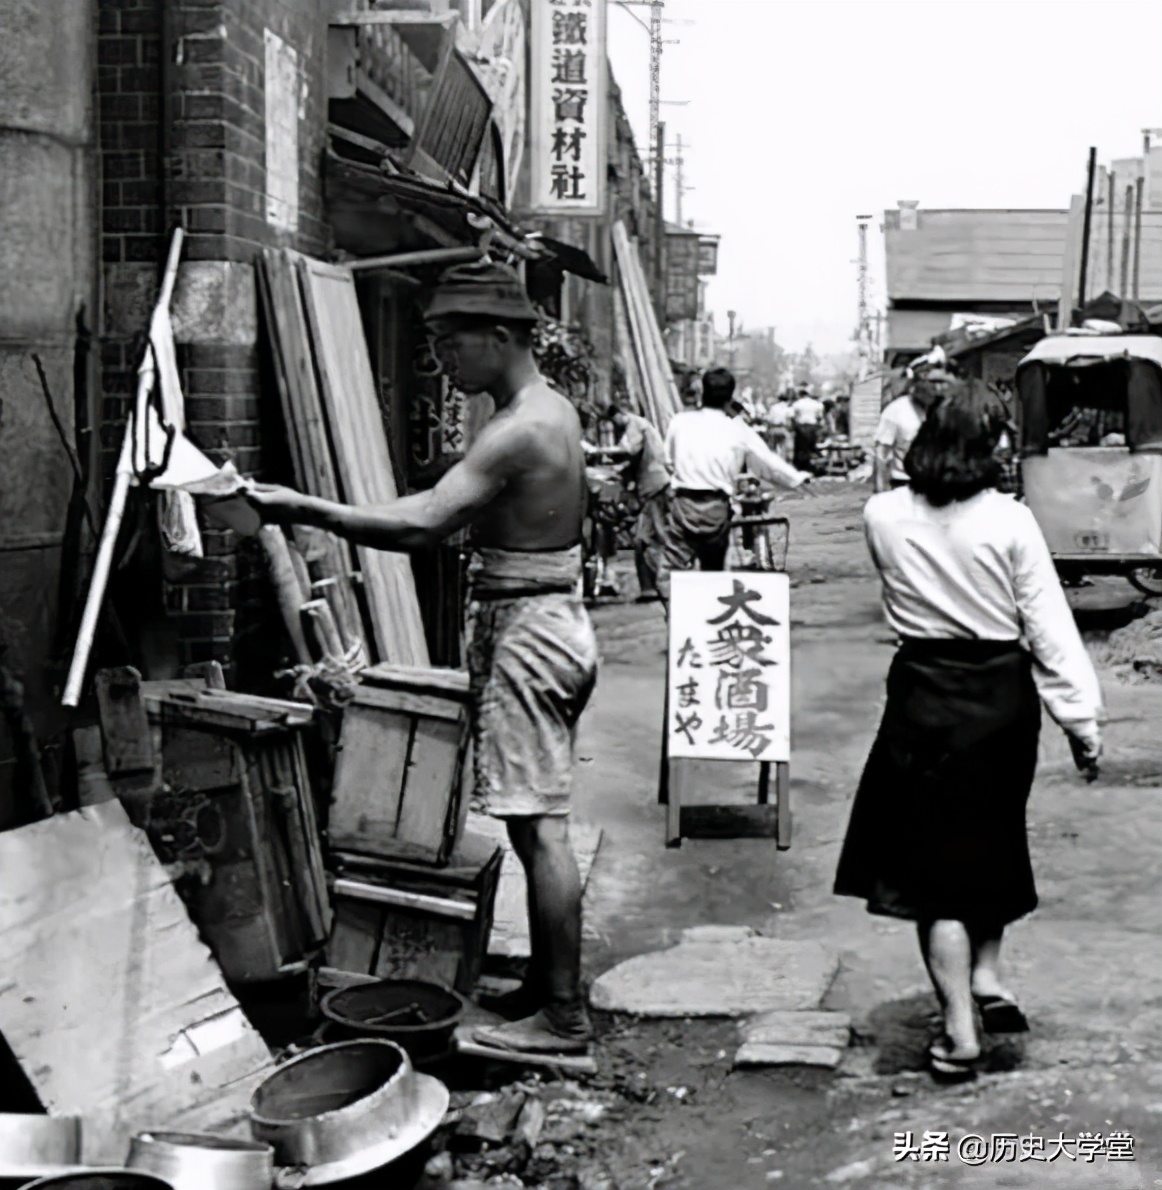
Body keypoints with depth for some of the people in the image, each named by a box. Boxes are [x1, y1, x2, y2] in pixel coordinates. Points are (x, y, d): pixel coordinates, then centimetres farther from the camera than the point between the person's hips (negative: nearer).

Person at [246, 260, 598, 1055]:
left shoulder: (519, 431, -20)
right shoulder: (553, 412, 12)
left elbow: (420, 525, -28)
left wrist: (302, 510, -25)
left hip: (528, 631, -10)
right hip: (549, 618, 10)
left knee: (539, 827, -5)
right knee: (540, 825, 15)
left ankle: (562, 1018, 2)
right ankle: (547, 989, 25)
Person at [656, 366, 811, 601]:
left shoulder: (680, 421, 3)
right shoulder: (739, 431, 2)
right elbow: (769, 462, 13)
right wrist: (798, 478, 28)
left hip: (682, 503, -1)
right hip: (716, 508, 1)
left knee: (672, 571, -2)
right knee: (713, 571, 18)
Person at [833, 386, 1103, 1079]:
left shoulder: (884, 517, -4)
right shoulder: (1010, 522, -9)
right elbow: (1050, 627, -7)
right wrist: (1081, 717, -2)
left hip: (924, 697, 0)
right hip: (1003, 696, 0)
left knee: (934, 859, 5)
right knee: (992, 840, 25)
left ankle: (961, 1032, 4)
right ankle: (988, 974, 24)